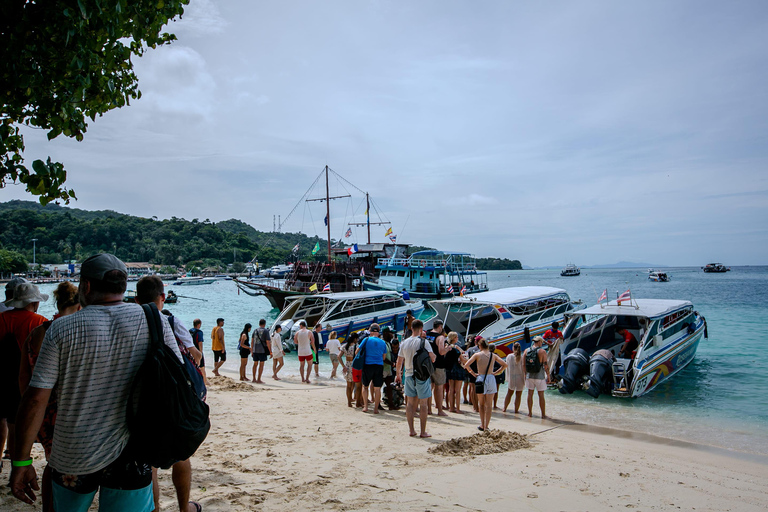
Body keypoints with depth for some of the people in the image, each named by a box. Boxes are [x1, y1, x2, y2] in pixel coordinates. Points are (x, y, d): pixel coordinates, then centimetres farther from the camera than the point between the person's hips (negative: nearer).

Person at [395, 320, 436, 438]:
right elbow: (432, 358, -14)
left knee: (410, 402, 11)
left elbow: (399, 361, 12)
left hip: (408, 375, 5)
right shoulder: (423, 341, -10)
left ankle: (411, 430, 15)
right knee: (423, 404, 3)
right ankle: (423, 432, 6)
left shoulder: (404, 343, 5)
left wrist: (398, 374, 25)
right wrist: (433, 358, 9)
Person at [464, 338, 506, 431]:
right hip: (491, 378, 1)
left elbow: (466, 365, -9)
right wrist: (495, 373, 8)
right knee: (489, 404, 6)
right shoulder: (493, 355, 6)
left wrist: (473, 373, 2)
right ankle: (486, 427, 6)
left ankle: (482, 425, 16)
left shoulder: (477, 354, -1)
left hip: (480, 378, -1)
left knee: (481, 404, 14)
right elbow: (505, 365, 6)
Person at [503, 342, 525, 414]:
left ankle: (504, 408, 22)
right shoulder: (522, 357, -11)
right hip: (520, 377, -2)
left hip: (511, 377, 2)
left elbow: (507, 367, 1)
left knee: (509, 393, 18)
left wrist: (508, 378, 10)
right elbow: (524, 368, -8)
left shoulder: (509, 356, -5)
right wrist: (525, 378, 1)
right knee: (518, 395, 8)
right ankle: (516, 410, 11)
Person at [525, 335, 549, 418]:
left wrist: (525, 374, 14)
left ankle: (530, 413, 15)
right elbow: (545, 365, -11)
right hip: (539, 376, -3)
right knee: (541, 396, 5)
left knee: (530, 394, 10)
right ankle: (543, 414, 11)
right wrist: (548, 376, -1)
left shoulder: (526, 350, 2)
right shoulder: (542, 351, -10)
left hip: (529, 375, 3)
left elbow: (523, 364, 4)